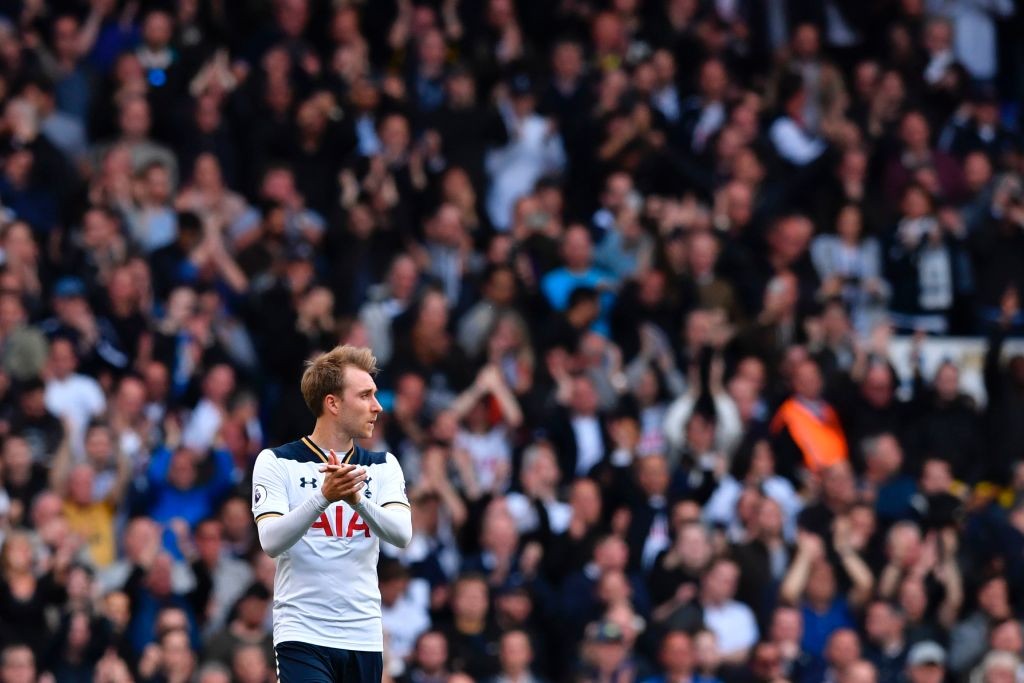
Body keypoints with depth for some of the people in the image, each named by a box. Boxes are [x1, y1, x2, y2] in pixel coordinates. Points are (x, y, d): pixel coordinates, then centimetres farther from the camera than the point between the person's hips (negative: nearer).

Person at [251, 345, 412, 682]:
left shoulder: (383, 467, 10)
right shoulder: (276, 462, -1)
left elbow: (401, 533, -7)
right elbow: (271, 541, -14)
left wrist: (357, 499, -27)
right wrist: (324, 496, -29)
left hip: (364, 638, 4)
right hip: (302, 636, -4)